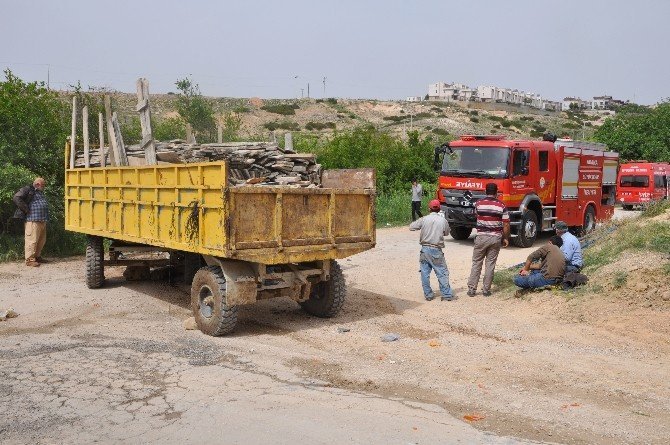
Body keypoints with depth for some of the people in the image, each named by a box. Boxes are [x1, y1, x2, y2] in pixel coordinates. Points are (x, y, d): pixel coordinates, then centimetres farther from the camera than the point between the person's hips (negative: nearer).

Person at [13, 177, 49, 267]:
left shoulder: (40, 192, 24)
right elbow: (16, 198, -16)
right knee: (32, 240, -9)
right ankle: (29, 260, -5)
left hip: (42, 221, 9)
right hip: (33, 220, -9)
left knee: (41, 240, 13)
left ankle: (37, 256, 25)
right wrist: (26, 210, -15)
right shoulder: (27, 190, -3)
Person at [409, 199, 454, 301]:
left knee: (425, 273, 10)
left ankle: (428, 294, 14)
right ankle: (447, 295, 3)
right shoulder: (443, 221, -2)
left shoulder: (424, 219, -3)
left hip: (425, 249, 1)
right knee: (442, 273, 4)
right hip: (436, 250, -1)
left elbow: (411, 227, 2)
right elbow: (446, 233, 12)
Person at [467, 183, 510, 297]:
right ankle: (486, 290, 10)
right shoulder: (501, 206, -5)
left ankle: (471, 289, 7)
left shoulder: (479, 204, -3)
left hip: (481, 237, 0)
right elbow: (506, 224, -4)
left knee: (476, 264, 7)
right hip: (496, 238, 0)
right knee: (490, 264, 7)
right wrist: (505, 238, 7)